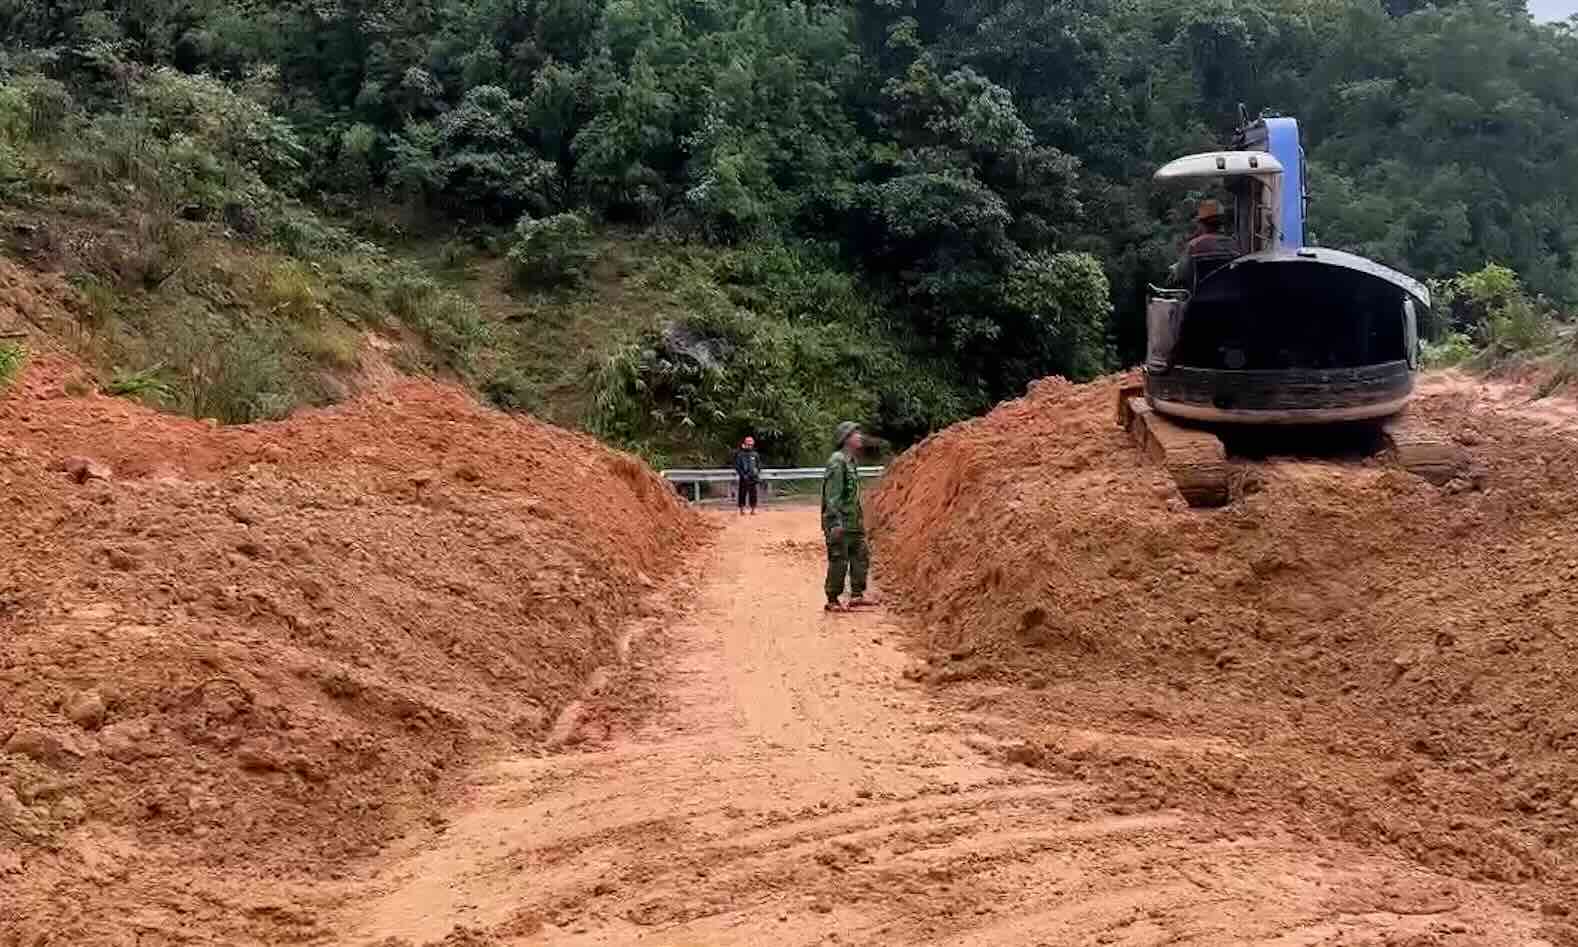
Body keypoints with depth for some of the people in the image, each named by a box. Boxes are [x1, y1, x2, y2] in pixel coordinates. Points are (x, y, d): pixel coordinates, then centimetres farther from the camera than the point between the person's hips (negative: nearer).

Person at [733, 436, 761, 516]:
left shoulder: (755, 454, 8)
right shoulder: (740, 454, -1)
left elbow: (759, 466, 12)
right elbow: (737, 466, -4)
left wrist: (756, 473, -4)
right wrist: (743, 475, -13)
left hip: (753, 478, 2)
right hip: (743, 478, -2)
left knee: (753, 494, 4)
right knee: (742, 494, 0)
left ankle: (753, 510, 12)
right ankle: (742, 510, 7)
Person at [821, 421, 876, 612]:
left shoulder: (851, 461, 14)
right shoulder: (837, 462, -16)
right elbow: (832, 495, -21)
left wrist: (859, 520, 23)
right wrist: (836, 522, -26)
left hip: (853, 523, 10)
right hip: (840, 524, -10)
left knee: (861, 557, 12)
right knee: (838, 562, -4)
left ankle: (856, 596, 20)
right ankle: (833, 601, 5)